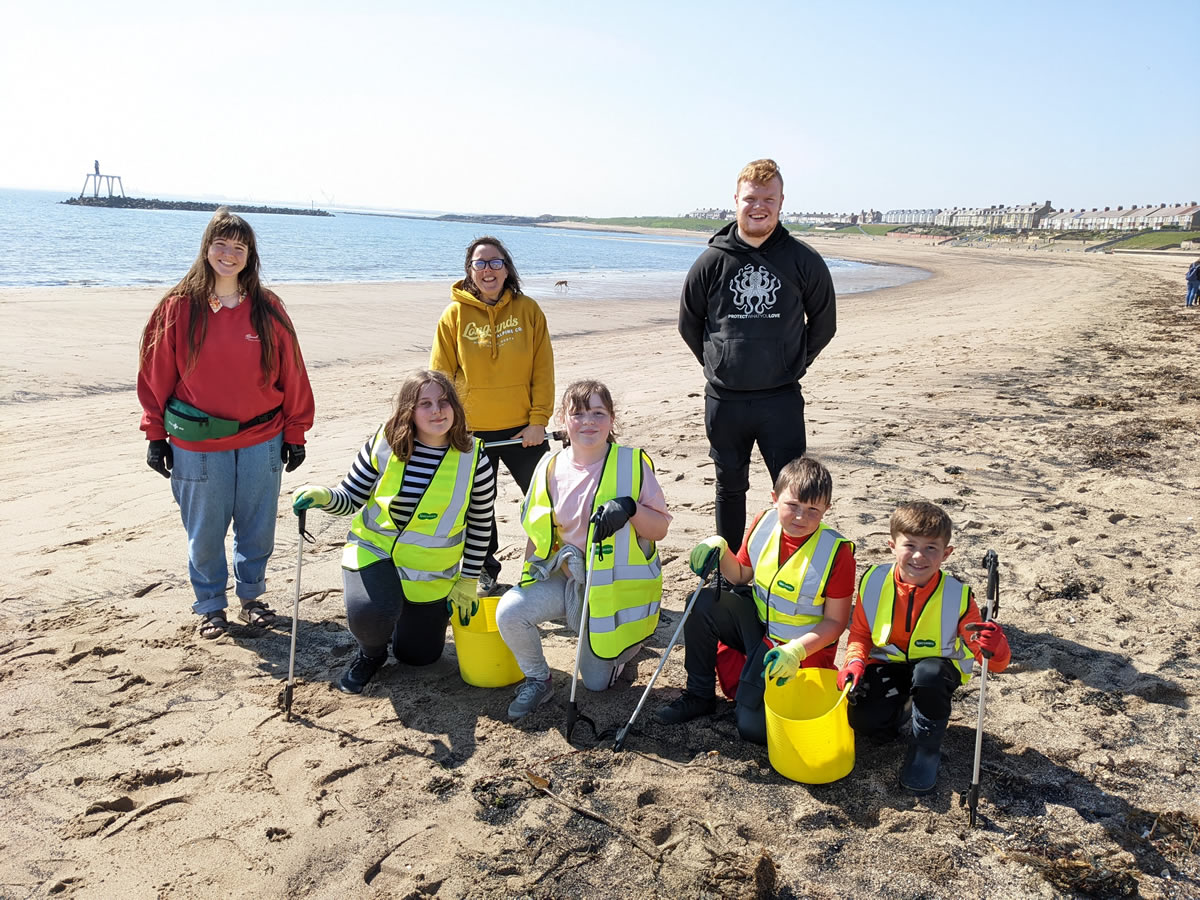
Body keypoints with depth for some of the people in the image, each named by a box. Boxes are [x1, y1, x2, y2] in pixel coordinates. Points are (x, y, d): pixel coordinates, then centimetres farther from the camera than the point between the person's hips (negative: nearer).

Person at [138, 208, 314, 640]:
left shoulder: (267, 308, 0)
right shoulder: (178, 306, -3)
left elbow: (291, 374, 3)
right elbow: (156, 372, 3)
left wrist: (295, 433, 4)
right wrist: (156, 434, 2)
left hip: (261, 440, 1)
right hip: (197, 444, -1)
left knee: (257, 527, 11)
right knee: (204, 531, 10)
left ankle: (251, 596, 32)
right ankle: (210, 605, 29)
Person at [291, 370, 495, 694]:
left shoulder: (474, 458, -14)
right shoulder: (384, 443, -14)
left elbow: (480, 524, -3)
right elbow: (350, 498, -6)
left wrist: (467, 582, -1)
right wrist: (323, 496, -29)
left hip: (432, 571, 1)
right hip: (373, 548, -1)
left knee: (417, 656, 12)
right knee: (368, 615, -32)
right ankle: (371, 654, 8)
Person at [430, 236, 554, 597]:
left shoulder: (528, 310, -1)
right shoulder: (455, 315, -2)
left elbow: (543, 369, -2)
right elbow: (441, 376, -1)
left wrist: (538, 420, -8)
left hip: (522, 429, 0)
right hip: (471, 431, 0)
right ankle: (485, 571, 32)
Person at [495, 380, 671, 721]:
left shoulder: (632, 465, -11)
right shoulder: (551, 467, -2)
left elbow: (660, 529, -8)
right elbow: (539, 533, 9)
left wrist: (630, 508, -27)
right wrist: (528, 580, 1)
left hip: (614, 587, -2)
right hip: (564, 578, 3)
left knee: (596, 682, 3)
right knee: (509, 612, -24)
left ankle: (625, 642, 37)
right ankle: (537, 680, 5)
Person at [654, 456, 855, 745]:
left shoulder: (836, 552, -22)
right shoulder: (764, 524, -8)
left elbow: (835, 621, -15)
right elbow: (741, 576, 6)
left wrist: (796, 650, -30)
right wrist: (721, 552, -14)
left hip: (805, 647, -5)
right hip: (758, 625, 5)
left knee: (754, 727, -18)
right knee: (703, 603, -17)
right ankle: (699, 695, 1)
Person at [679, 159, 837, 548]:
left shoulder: (803, 260, -2)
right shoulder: (712, 261, -1)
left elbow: (824, 323, 11)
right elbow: (689, 324, 11)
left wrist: (793, 364, 9)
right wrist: (718, 365, 10)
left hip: (782, 399, -1)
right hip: (724, 400, 1)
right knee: (730, 488, 15)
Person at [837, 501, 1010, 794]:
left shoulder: (957, 596, -20)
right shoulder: (874, 583, -15)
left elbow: (996, 662, -19)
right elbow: (860, 632, 1)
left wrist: (994, 647, -44)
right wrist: (855, 660, -21)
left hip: (937, 669, -1)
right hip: (888, 665, 2)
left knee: (929, 672, -38)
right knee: (863, 720, -23)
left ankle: (926, 751, -10)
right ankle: (907, 713, 15)